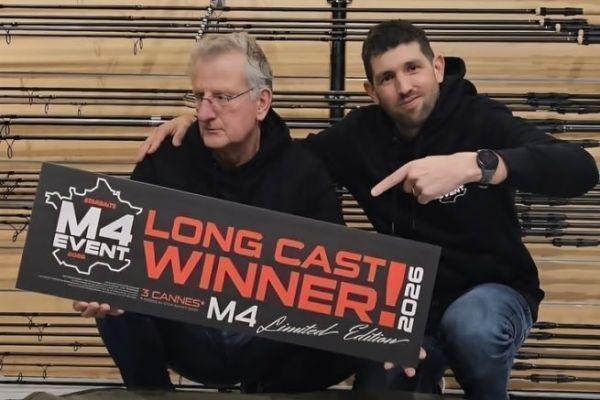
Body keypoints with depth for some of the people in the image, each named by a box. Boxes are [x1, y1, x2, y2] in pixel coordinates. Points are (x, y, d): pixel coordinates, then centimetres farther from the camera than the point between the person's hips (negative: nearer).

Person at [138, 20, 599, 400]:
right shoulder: (362, 135, -5)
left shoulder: (480, 119, -15)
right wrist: (200, 123, -12)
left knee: (470, 324, -36)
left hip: (493, 293, -3)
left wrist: (472, 164, -45)